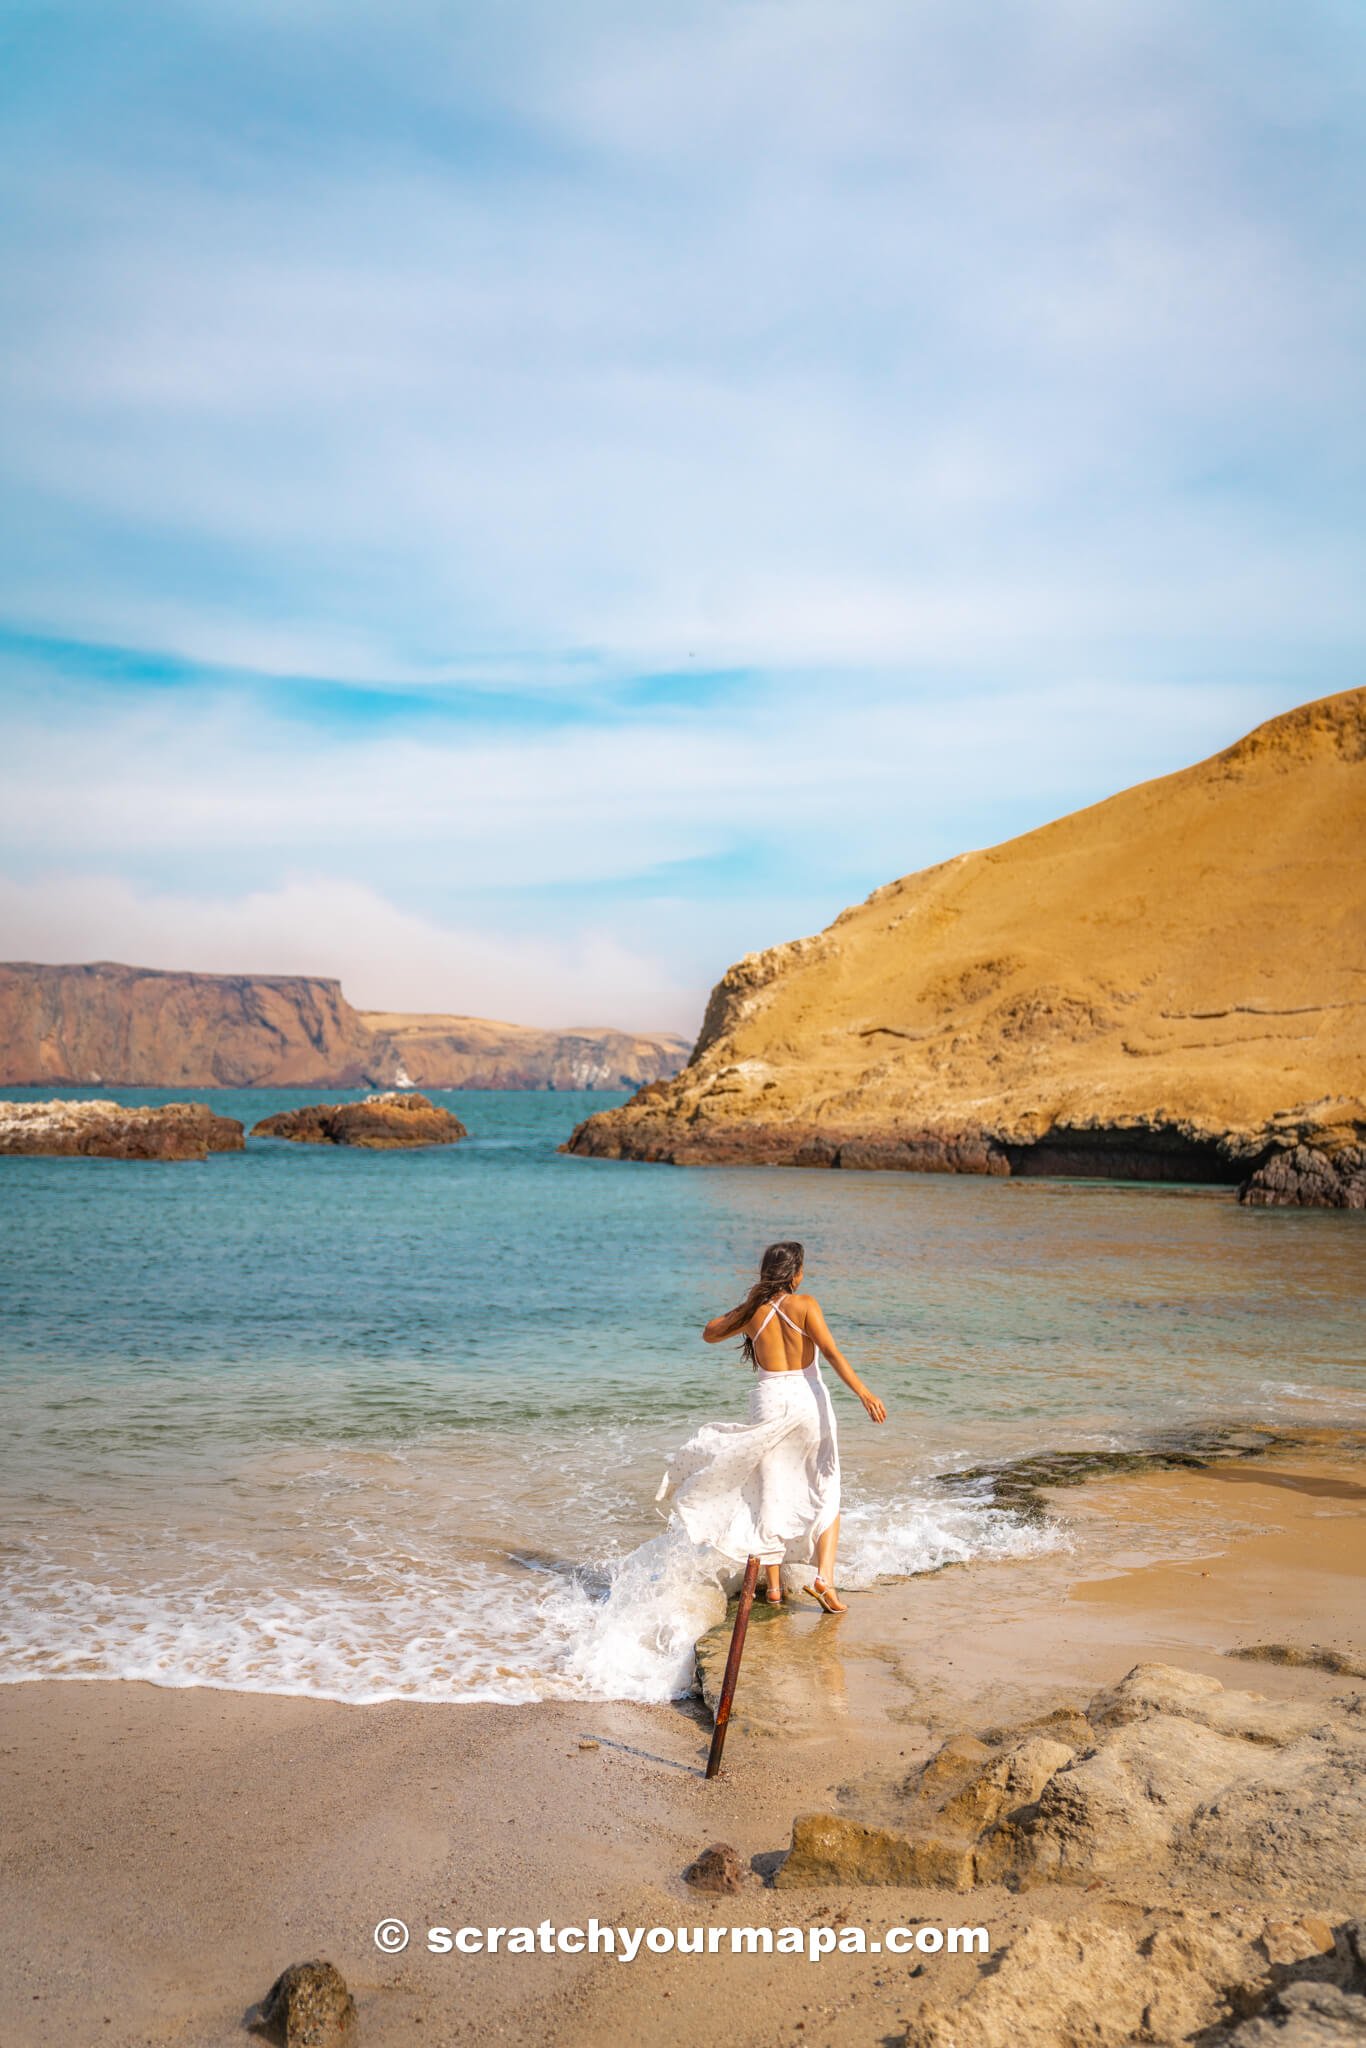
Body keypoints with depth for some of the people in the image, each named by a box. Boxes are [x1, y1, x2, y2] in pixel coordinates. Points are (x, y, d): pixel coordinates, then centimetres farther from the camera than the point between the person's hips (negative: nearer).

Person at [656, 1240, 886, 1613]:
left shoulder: (752, 1312, 1)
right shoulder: (805, 1305, -7)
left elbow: (710, 1333, 17)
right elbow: (832, 1353, -16)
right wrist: (864, 1393, -18)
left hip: (769, 1403, 1)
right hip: (808, 1400, -1)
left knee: (769, 1495, 11)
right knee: (825, 1495, 11)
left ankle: (773, 1584, 13)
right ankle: (824, 1577, -4)